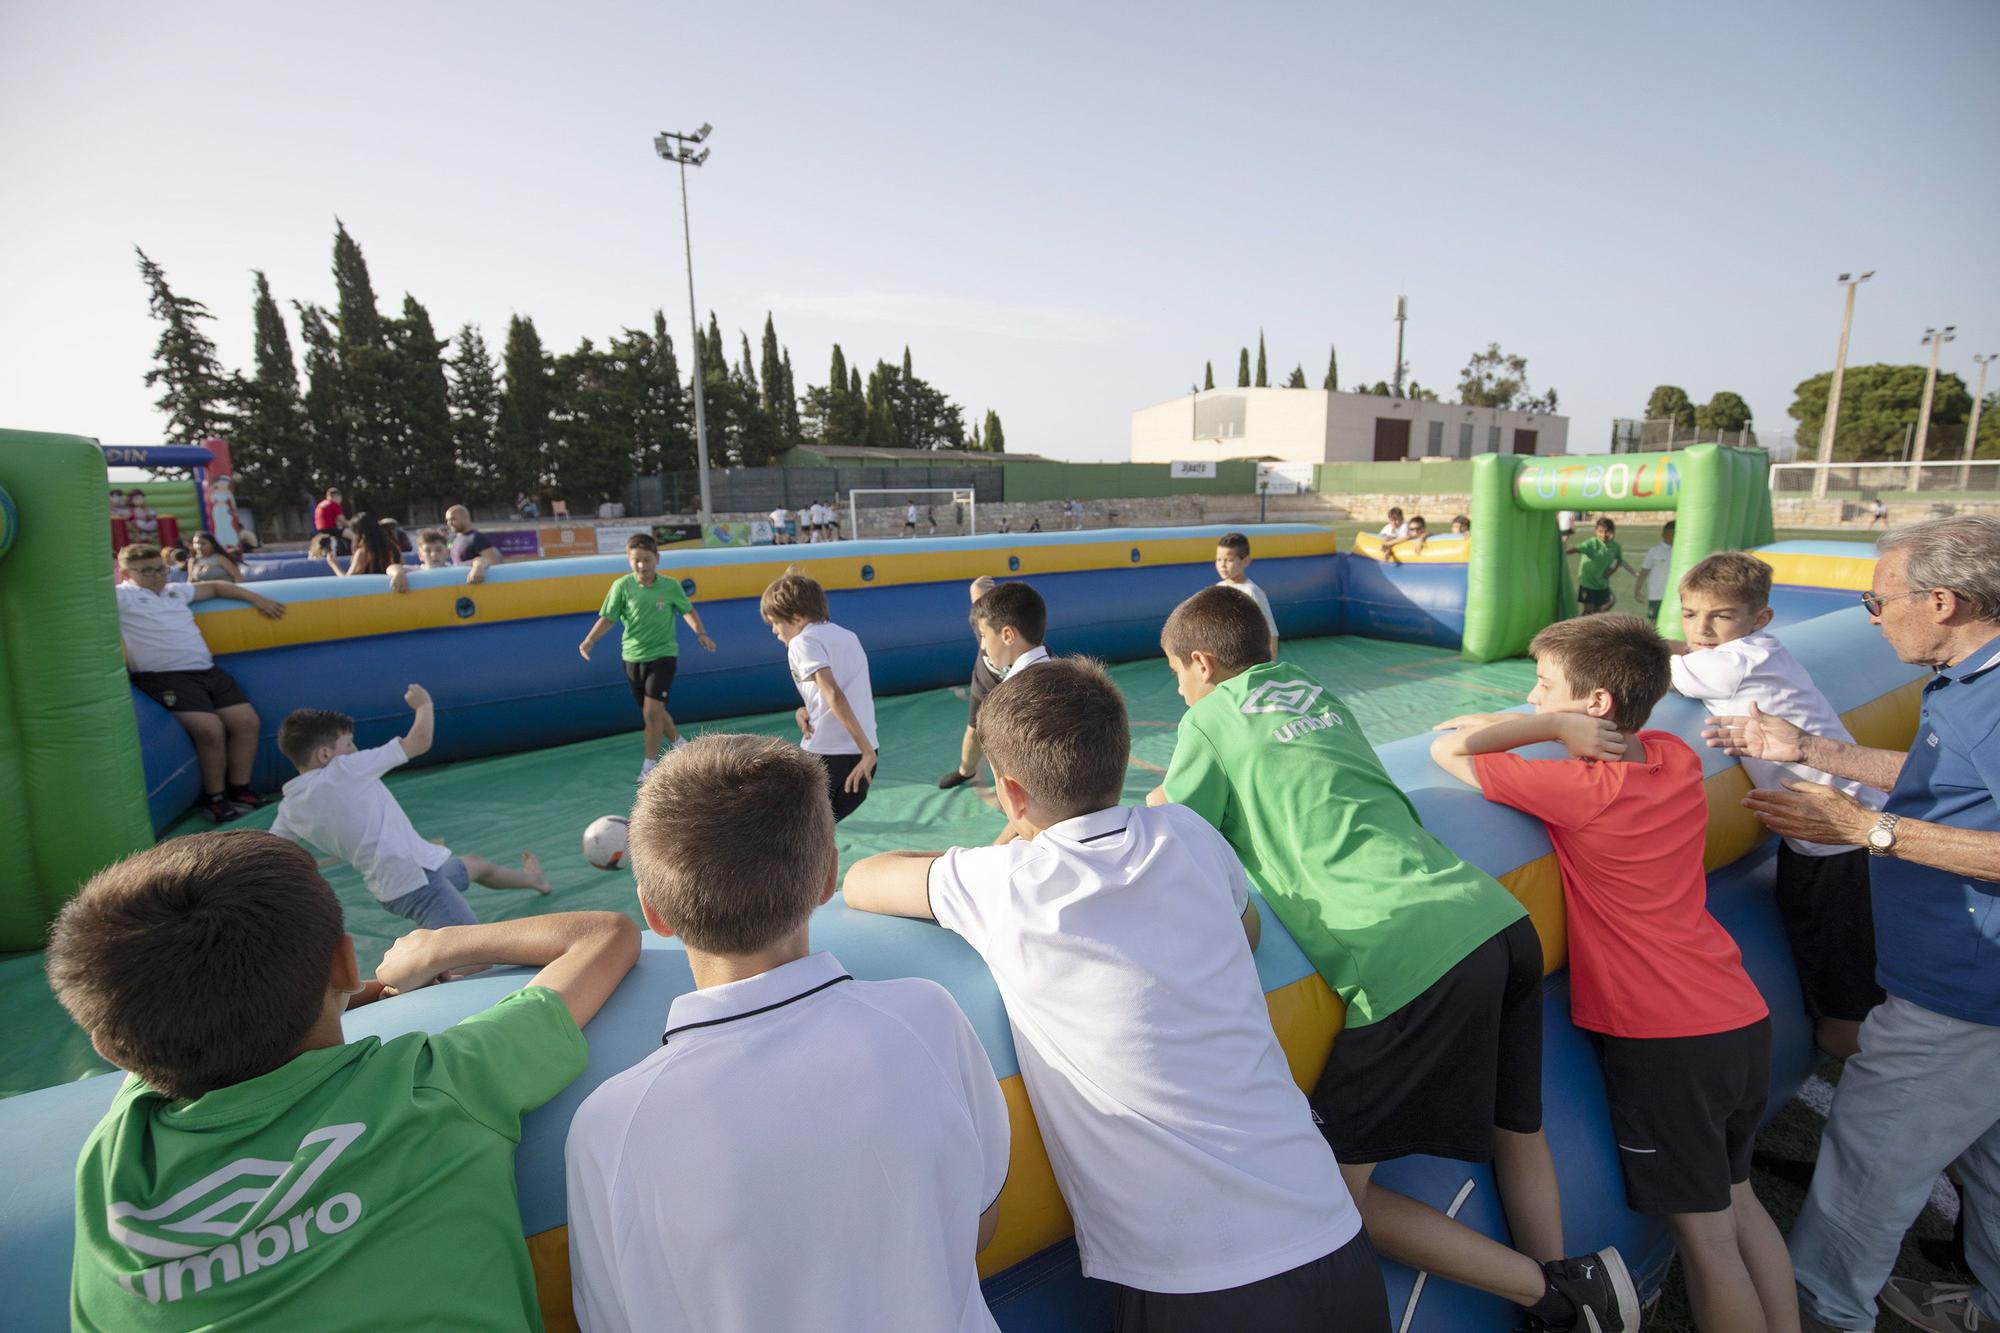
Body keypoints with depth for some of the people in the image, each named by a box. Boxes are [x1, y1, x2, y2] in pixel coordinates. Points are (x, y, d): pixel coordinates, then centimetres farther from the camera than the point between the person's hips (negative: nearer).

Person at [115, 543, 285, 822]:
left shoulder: (176, 590, 23)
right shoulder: (121, 597, 4)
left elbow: (214, 586, 35)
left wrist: (257, 598, 30)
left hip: (207, 670, 7)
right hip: (164, 676, -7)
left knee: (247, 721, -6)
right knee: (211, 729, -23)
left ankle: (239, 790, 6)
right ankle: (215, 797, -5)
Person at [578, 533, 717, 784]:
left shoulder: (670, 586, -7)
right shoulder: (622, 586, -7)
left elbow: (688, 611, 8)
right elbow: (608, 618, -6)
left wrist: (700, 633, -6)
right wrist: (589, 640, -20)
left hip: (663, 655, -2)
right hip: (633, 657, 3)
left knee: (652, 711, -14)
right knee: (653, 713, 14)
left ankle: (650, 764, 0)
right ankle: (680, 745, 38)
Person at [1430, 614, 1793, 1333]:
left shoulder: (1581, 789, -23)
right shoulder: (1677, 756, -1)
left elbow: (1446, 749, -20)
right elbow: (1616, 735, 19)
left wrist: (1552, 724, -16)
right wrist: (1533, 724, 3)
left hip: (1665, 1039, -7)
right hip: (1743, 1017, 7)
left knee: (1704, 1232, 8)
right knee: (1736, 1199, 23)